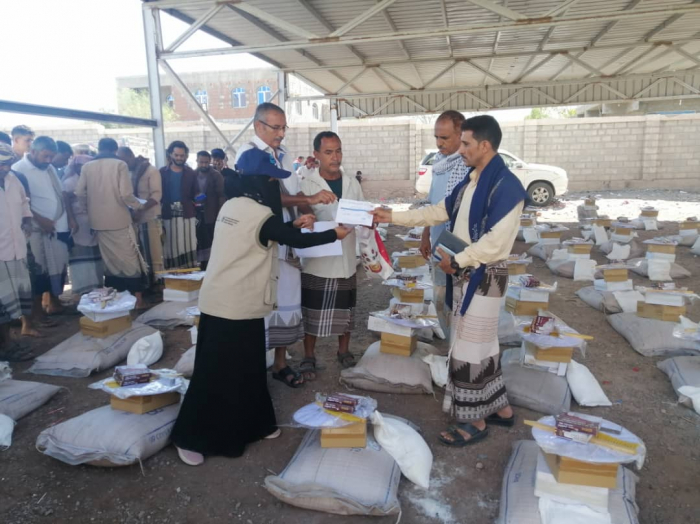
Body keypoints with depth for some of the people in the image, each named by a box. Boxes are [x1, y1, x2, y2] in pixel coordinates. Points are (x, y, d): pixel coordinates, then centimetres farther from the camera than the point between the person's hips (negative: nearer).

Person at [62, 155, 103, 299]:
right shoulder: (69, 182, 0)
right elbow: (66, 203, -9)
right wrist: (72, 220, -21)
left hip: (93, 223, 5)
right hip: (78, 223, -5)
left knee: (95, 254, 6)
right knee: (81, 256, -4)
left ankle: (96, 286, 14)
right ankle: (81, 290, 1)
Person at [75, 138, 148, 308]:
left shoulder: (87, 167, 4)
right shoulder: (120, 164, -7)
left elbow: (79, 193, 3)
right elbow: (125, 194, -15)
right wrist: (137, 206, 4)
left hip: (99, 220, 4)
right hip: (119, 219, -4)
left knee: (109, 259, 14)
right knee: (130, 258, 3)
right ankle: (138, 298, 4)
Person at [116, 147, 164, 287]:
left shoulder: (151, 170, -6)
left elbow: (156, 195, -15)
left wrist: (141, 210, -26)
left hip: (149, 218, -6)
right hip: (133, 219, 6)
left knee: (153, 254, -1)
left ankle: (156, 283, 5)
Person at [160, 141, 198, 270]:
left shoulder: (191, 173, 9)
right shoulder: (162, 172, 6)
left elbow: (194, 195, 11)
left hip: (187, 216, 0)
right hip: (169, 216, 0)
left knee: (188, 247, -2)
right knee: (171, 248, 1)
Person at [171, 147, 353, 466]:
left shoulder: (232, 206, 8)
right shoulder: (261, 215, -18)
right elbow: (297, 242, -10)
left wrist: (294, 224, 13)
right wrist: (335, 233, 2)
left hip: (219, 301, 9)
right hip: (236, 307, -9)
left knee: (246, 368, 19)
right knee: (217, 375, 4)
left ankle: (252, 425, 34)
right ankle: (190, 438, 18)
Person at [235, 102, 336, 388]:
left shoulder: (283, 154, 13)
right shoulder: (248, 153, -8)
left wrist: (308, 213, -4)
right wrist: (310, 199, -26)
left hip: (288, 239, 7)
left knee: (287, 300, 11)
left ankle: (280, 362, 25)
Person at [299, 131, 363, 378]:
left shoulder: (351, 182, 5)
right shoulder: (306, 184, -8)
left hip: (345, 258, 4)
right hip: (316, 259, -4)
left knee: (345, 310, 15)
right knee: (311, 312, 6)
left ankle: (344, 351, 34)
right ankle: (309, 357, 23)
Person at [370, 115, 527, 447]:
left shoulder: (505, 186, -18)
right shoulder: (471, 181, 11)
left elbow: (495, 241, -23)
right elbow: (440, 212, 16)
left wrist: (456, 261, -16)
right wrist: (392, 217, 12)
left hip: (485, 277, -9)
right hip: (465, 273, 9)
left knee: (470, 347, -1)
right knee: (481, 343, 16)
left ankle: (475, 422, 15)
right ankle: (500, 408, 31)